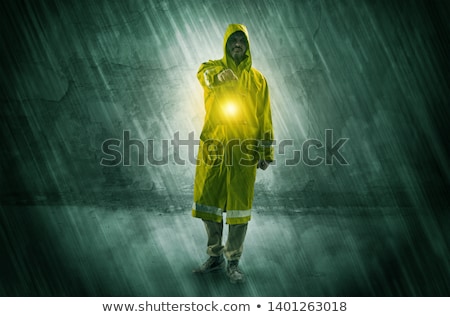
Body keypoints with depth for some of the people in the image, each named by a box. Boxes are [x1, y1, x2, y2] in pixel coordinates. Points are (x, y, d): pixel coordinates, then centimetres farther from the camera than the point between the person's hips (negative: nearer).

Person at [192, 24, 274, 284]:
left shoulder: (257, 79, 10)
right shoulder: (212, 68, 8)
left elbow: (265, 118, 10)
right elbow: (205, 76, -18)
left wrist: (266, 153, 5)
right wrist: (219, 76, -41)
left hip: (244, 151, 0)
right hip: (213, 149, 1)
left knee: (239, 207, 2)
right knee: (208, 202, 7)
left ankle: (233, 262, 16)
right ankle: (215, 257, 25)